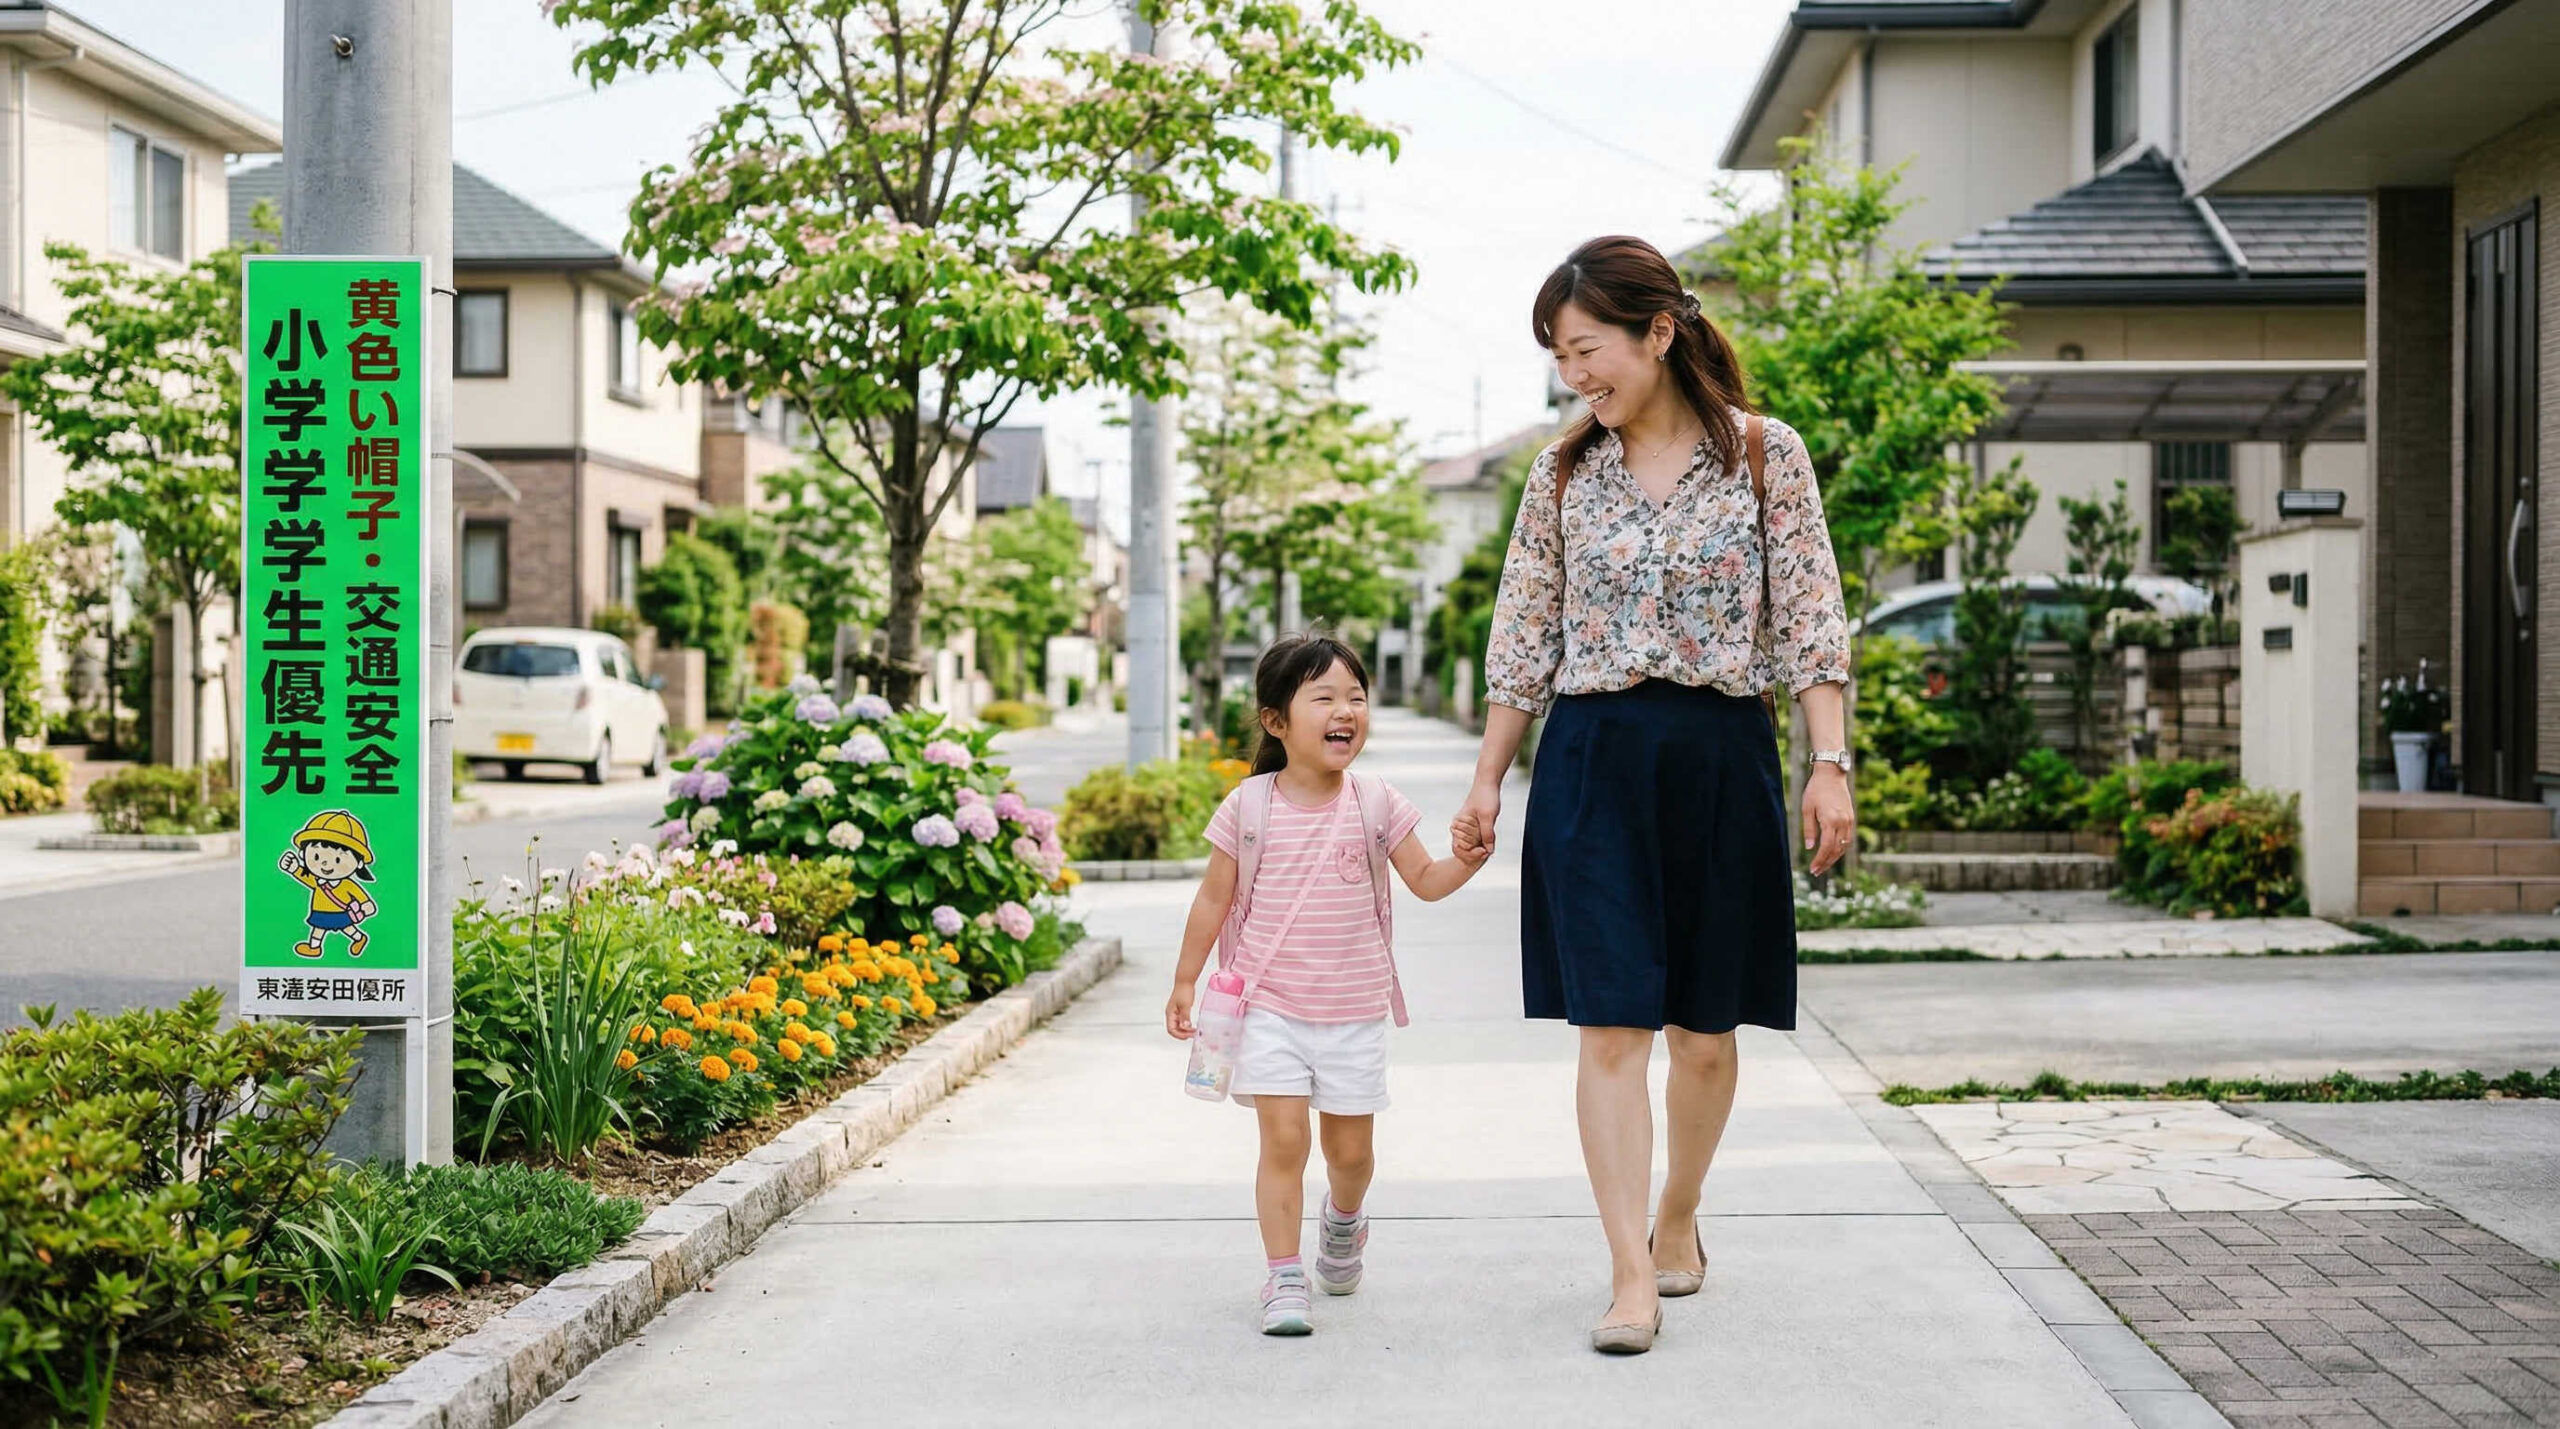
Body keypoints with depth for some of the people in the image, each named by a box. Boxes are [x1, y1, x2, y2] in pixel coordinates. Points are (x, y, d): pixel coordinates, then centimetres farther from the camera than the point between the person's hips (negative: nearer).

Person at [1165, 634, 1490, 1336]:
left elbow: (1425, 881, 4)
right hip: (1270, 1008, -2)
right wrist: (1184, 981, 6)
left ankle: (1344, 1223, 43)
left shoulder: (1376, 803, -2)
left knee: (1351, 1148, 11)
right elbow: (1214, 898, 4)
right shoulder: (1249, 806, -5)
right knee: (1283, 1141, -9)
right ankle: (1284, 1279, 1)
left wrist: (1468, 859, -16)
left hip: (1354, 1012, 2)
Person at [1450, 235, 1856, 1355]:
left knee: (1705, 1031, 7)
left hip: (1722, 757, -1)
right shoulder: (1564, 473, 7)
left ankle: (1678, 1220, 29)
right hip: (1592, 760, 1)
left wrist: (1828, 765, -8)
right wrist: (1486, 784, 10)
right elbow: (1524, 639, 10)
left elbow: (1810, 620, -1)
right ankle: (1632, 1273, -4)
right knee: (1610, 1025, -6)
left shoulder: (1765, 455, 0)